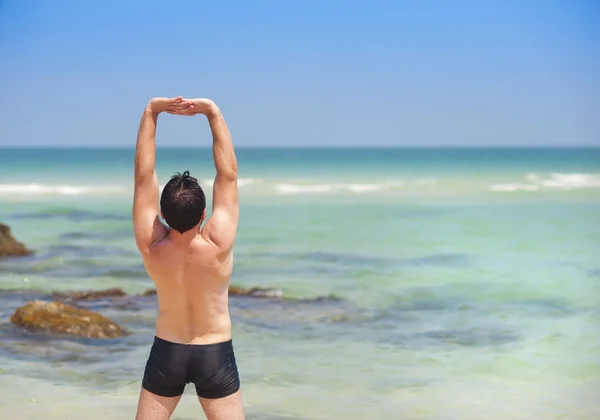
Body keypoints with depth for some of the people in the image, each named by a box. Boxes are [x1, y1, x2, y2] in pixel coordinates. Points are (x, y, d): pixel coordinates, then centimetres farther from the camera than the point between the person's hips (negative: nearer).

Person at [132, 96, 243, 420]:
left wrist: (150, 113, -14)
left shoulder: (151, 246, -17)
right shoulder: (217, 245, -22)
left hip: (166, 353, 2)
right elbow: (228, 174, -17)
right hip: (215, 355, -2)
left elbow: (143, 175, -14)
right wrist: (213, 112, -16)